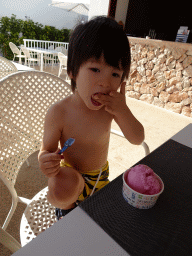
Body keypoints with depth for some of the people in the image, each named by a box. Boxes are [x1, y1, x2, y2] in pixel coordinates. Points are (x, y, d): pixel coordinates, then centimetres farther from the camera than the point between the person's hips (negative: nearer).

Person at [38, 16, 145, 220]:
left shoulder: (112, 105, -19)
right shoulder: (58, 113, -30)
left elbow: (137, 139, -16)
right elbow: (47, 150, -19)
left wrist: (122, 111, -34)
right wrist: (45, 161, -44)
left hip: (100, 173, 5)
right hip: (71, 173, -4)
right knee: (63, 190, -37)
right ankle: (65, 205, 3)